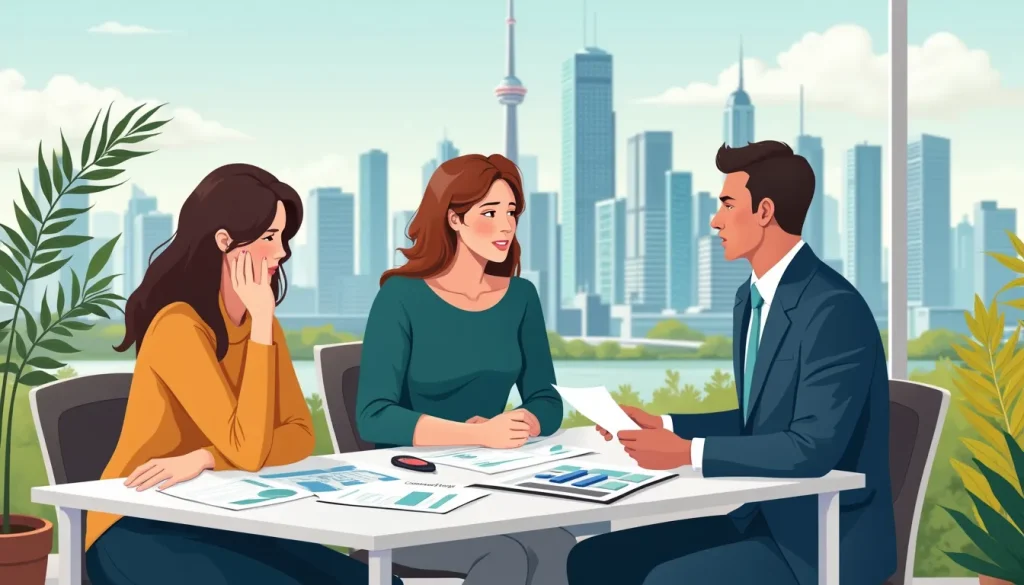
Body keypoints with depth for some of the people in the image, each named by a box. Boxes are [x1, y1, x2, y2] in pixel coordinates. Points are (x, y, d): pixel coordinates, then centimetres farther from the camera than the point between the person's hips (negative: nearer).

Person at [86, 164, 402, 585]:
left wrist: (202, 460, -21)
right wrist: (262, 322, -22)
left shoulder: (256, 322, 6)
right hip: (139, 529, -7)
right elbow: (248, 450, -25)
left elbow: (299, 435, -4)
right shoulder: (179, 326, -20)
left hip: (212, 522, 7)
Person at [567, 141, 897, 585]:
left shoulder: (834, 309, -20)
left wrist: (688, 452, -26)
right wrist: (662, 426, 3)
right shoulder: (752, 298, 10)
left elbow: (811, 449, -28)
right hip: (761, 515, 9)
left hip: (826, 538, -9)